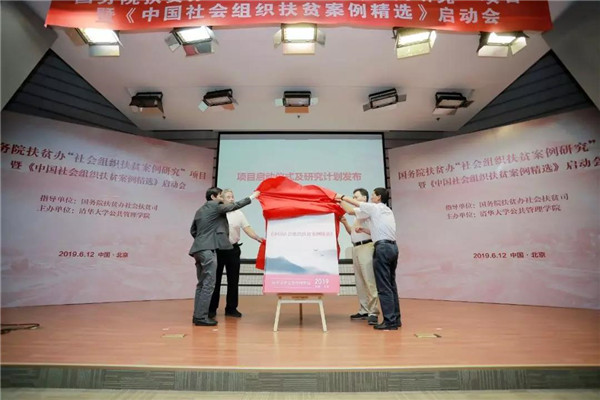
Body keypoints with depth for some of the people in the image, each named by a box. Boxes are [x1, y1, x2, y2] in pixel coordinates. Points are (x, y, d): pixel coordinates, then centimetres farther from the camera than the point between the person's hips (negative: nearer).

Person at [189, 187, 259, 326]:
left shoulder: (200, 210, 20)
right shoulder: (215, 206, -4)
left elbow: (193, 230, 22)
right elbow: (233, 206, -5)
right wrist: (251, 197, 1)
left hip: (199, 249, 9)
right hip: (208, 249, -9)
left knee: (202, 283, 13)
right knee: (208, 284, -6)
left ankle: (197, 315, 18)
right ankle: (201, 317, -3)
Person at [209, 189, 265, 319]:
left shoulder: (239, 213, 4)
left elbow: (247, 228, -3)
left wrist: (258, 238, -19)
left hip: (233, 250, 2)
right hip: (218, 250, -2)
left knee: (233, 280, 7)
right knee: (215, 280, 7)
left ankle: (231, 308, 19)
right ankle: (212, 308, 19)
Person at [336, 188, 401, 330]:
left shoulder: (373, 208, -2)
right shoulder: (388, 210, 21)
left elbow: (351, 210, 1)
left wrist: (342, 198, 12)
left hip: (382, 248, -8)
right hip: (393, 246, 8)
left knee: (384, 287, -5)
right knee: (391, 285, 12)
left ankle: (390, 321, -2)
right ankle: (396, 319, 18)